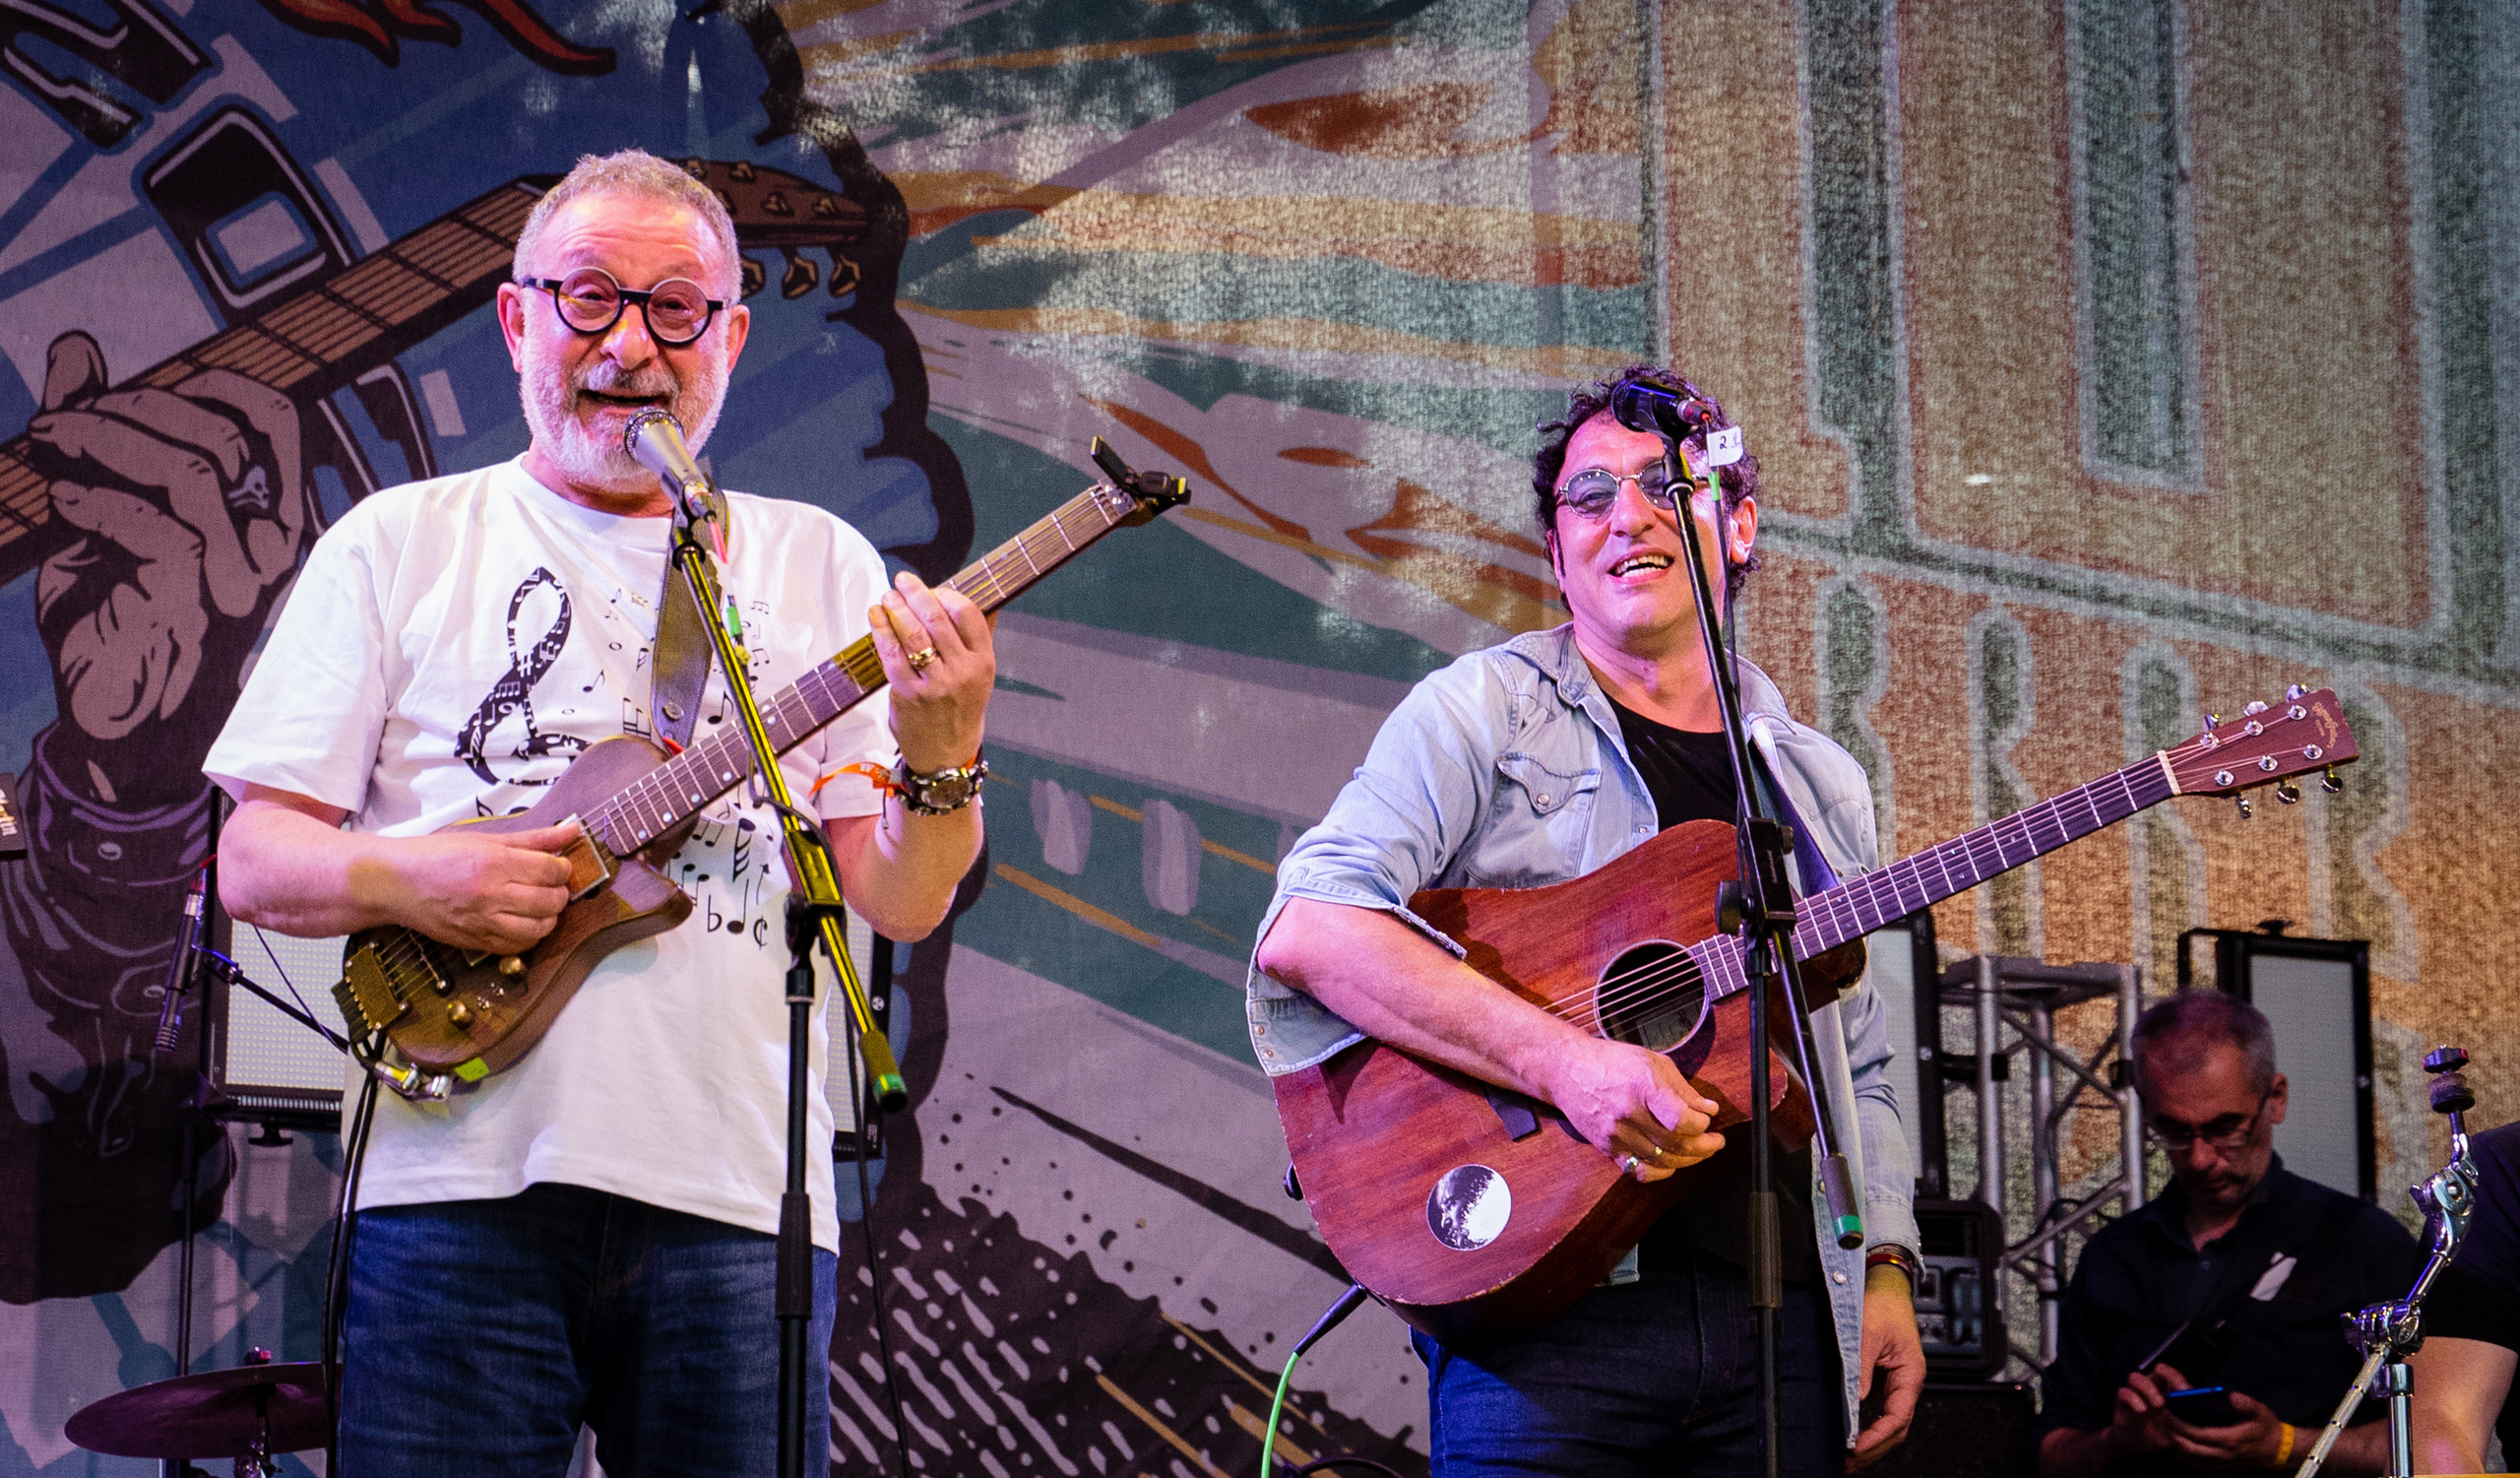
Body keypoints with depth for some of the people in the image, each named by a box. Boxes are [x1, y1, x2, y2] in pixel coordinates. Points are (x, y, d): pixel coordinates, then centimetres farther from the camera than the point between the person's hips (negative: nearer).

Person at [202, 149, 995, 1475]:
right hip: (464, 1178, -1)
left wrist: (941, 759, -13)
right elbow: (254, 862, 6)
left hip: (738, 1201, 1)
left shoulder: (821, 565, 12)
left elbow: (903, 905, 7)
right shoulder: (398, 545, 9)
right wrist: (402, 877, -13)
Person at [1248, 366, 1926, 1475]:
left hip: (1786, 1321, 5)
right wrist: (1563, 1061, -22)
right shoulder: (1484, 710, 2)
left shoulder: (1820, 785, 19)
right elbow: (1305, 931, -13)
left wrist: (1884, 1265, 8)